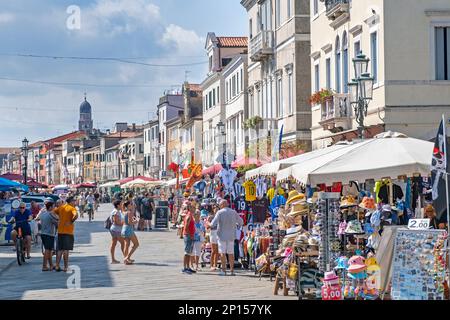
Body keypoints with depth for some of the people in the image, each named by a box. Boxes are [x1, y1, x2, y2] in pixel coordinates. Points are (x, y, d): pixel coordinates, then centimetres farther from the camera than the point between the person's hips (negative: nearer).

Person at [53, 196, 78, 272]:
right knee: (66, 250, -2)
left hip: (60, 231, 6)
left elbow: (53, 211, 21)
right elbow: (76, 215, -28)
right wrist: (71, 221, -14)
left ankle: (57, 266, 9)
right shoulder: (72, 208, -9)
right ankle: (65, 267, 0)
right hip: (68, 232, -6)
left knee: (60, 249, 12)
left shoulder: (61, 207, 10)